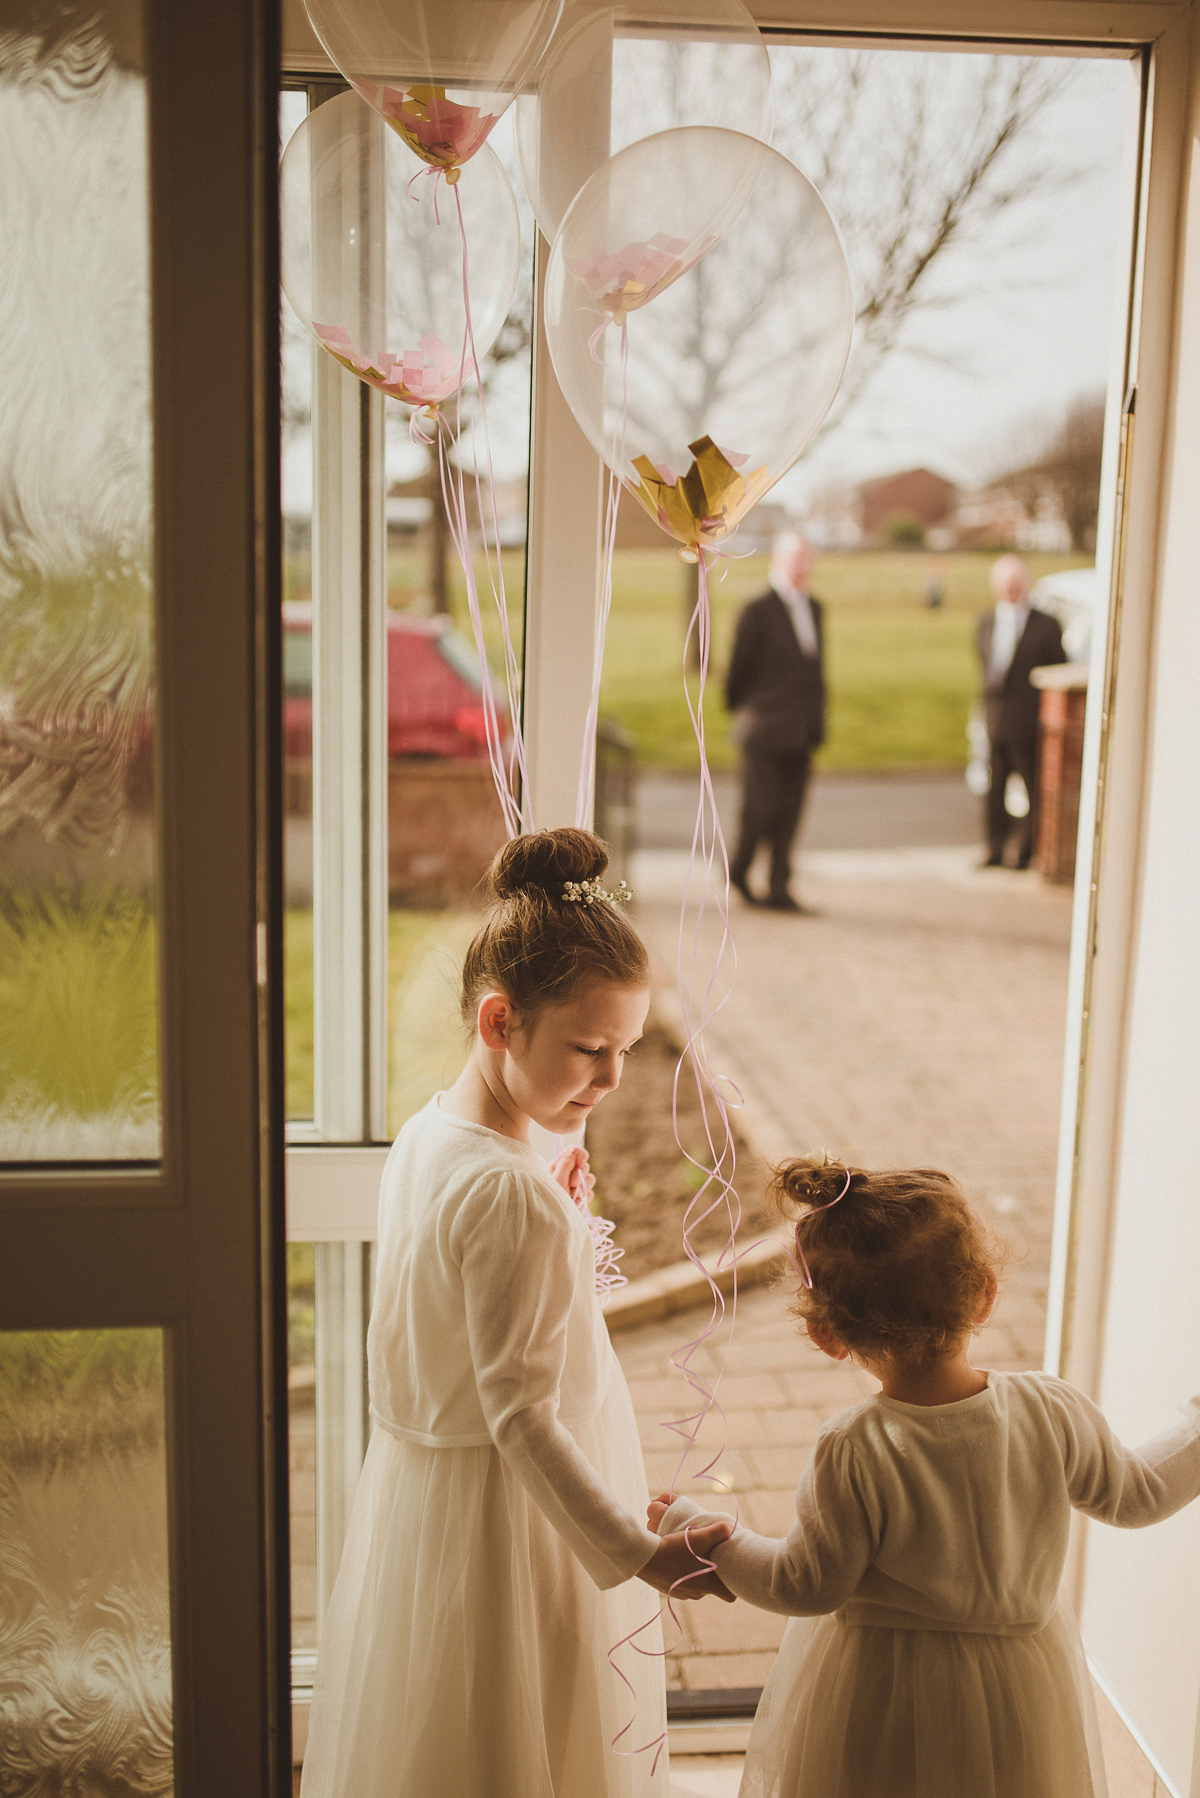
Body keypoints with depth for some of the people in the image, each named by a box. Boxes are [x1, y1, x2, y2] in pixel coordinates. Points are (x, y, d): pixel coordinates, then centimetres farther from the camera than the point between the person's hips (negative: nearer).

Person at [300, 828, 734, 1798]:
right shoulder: (514, 1194, -29)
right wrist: (636, 1552, -24)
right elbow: (520, 1414, -27)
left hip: (415, 1493, 9)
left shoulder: (425, 1136, -1)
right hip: (510, 1514, -9)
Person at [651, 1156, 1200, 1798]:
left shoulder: (856, 1454, -29)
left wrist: (694, 1528, -4)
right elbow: (1133, 1496, -2)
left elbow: (807, 1587, -17)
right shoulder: (1054, 1412, -20)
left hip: (881, 1702, -3)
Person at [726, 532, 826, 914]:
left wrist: (816, 721, 14)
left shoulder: (813, 608, 13)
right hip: (766, 731, -6)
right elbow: (739, 668, -4)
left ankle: (779, 889, 11)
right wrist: (740, 711, 5)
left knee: (789, 813, 5)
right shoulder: (758, 611, -9)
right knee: (760, 808, -2)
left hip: (802, 732, 6)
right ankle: (738, 871, 21)